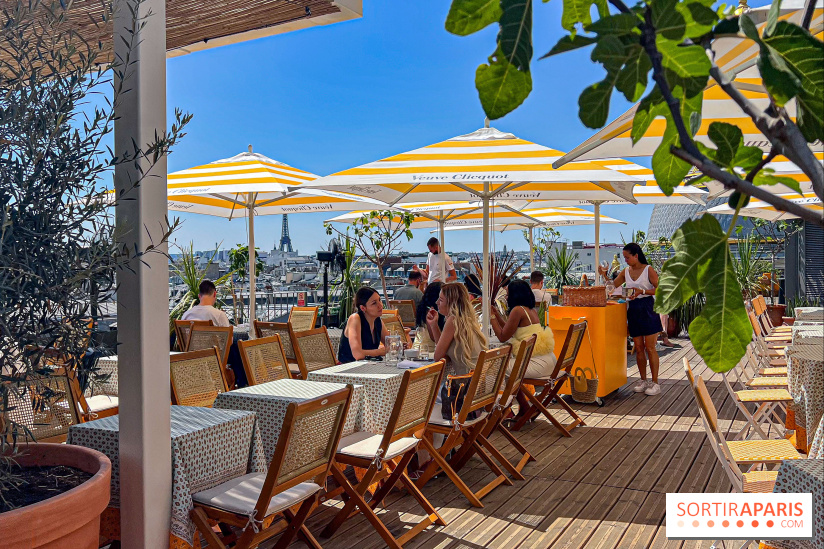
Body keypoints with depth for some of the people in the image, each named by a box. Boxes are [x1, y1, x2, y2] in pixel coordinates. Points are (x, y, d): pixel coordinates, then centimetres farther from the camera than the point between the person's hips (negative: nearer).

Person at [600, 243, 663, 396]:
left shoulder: (648, 270, -5)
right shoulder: (626, 272, 11)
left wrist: (642, 291, -23)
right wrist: (604, 275, 1)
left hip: (647, 308, -5)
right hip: (633, 309, 5)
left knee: (650, 348, -4)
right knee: (638, 348, 8)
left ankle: (655, 382, 3)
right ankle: (643, 380, 18)